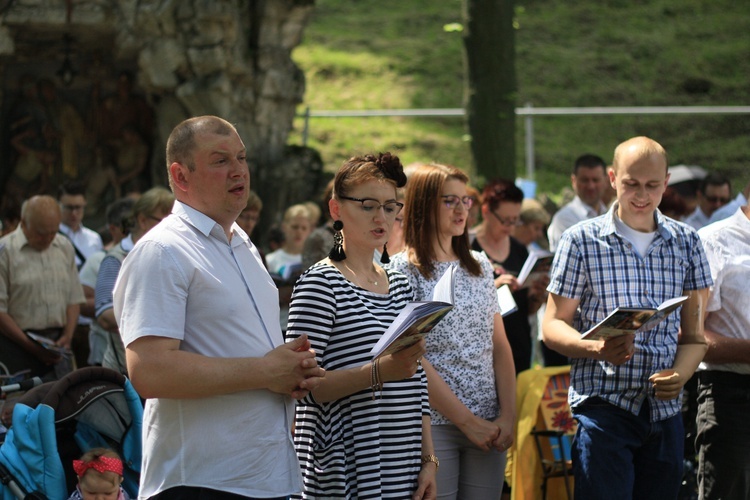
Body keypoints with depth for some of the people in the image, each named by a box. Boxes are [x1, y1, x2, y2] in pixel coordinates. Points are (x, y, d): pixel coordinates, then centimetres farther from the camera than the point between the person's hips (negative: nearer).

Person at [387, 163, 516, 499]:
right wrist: (468, 421, -12)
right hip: (433, 425, -5)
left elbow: (500, 346, 11)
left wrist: (507, 416, -2)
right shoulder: (403, 270, -4)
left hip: (489, 426, 5)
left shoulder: (480, 266, 14)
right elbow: (415, 361, -10)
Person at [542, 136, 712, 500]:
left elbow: (693, 334, 11)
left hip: (665, 410, 4)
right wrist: (598, 348, -19)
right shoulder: (581, 241, 1)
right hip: (603, 404, -4)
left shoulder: (686, 242, 10)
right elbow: (553, 326, 1)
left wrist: (679, 375, -10)